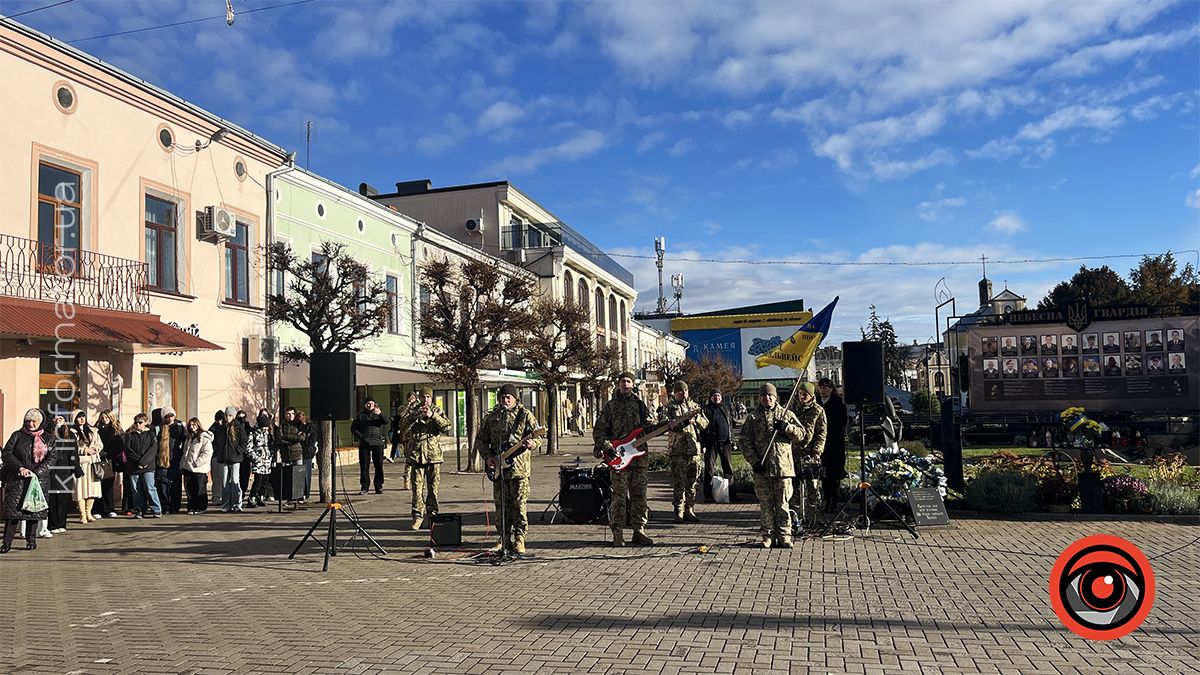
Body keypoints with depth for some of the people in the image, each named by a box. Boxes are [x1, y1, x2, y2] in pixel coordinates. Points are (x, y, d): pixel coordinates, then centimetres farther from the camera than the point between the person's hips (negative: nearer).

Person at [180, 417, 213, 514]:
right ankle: (191, 507, 14)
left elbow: (207, 453, -15)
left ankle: (201, 507, 9)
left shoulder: (204, 438, -7)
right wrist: (182, 465, 12)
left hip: (199, 469, -7)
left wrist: (195, 463, -17)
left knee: (199, 489, -1)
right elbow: (185, 453, 23)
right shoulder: (188, 438, 18)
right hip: (187, 468, 7)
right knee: (189, 489, 6)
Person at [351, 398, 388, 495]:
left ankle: (379, 487, 7)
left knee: (379, 466, 0)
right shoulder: (361, 415, 13)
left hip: (377, 443, 0)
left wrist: (379, 414, -24)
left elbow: (386, 422, -7)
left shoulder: (378, 414, 12)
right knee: (364, 466, -2)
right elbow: (353, 428, 11)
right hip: (364, 444, 0)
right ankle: (364, 487, 5)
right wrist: (360, 437, -3)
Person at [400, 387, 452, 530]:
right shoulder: (412, 411, 11)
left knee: (433, 487, 2)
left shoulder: (437, 411, 10)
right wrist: (416, 415, -18)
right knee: (417, 487, -2)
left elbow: (447, 427, -6)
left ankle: (432, 514, 12)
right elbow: (403, 426, -5)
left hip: (434, 455, 0)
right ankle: (418, 516, 3)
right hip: (416, 455, 0)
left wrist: (433, 415, -17)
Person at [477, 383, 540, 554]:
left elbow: (537, 436, -3)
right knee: (501, 506, 7)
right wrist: (487, 456, 1)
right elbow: (480, 440, 16)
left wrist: (531, 444, -26)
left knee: (519, 505, -4)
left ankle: (519, 539, 4)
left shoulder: (525, 415, 2)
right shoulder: (491, 417, 12)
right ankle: (505, 539, 16)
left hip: (519, 467, -4)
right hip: (498, 468, 4)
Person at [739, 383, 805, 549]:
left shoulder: (786, 414, 10)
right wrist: (754, 461, -7)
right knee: (765, 503, 4)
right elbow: (744, 441, 4)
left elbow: (801, 434, 5)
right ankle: (768, 536, 11)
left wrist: (786, 427, -13)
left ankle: (784, 536, 9)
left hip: (783, 466, 0)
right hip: (762, 467, 0)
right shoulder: (753, 417, 8)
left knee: (782, 503, 2)